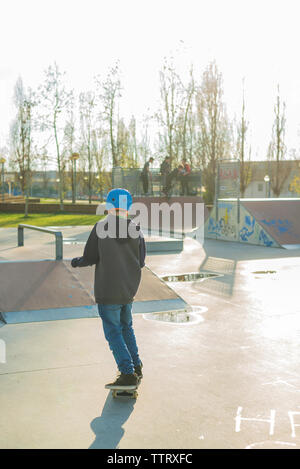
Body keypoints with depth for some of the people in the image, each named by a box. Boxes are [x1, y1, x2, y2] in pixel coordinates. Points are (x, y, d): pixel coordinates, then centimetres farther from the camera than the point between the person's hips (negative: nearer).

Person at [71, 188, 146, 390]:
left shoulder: (101, 227, -11)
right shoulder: (136, 230, 0)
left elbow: (90, 258, -9)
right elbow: (141, 262, 2)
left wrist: (77, 262, 12)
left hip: (108, 290, -5)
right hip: (130, 289, 5)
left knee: (113, 332, 1)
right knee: (126, 326, 22)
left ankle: (128, 375, -3)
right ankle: (136, 367, 27)